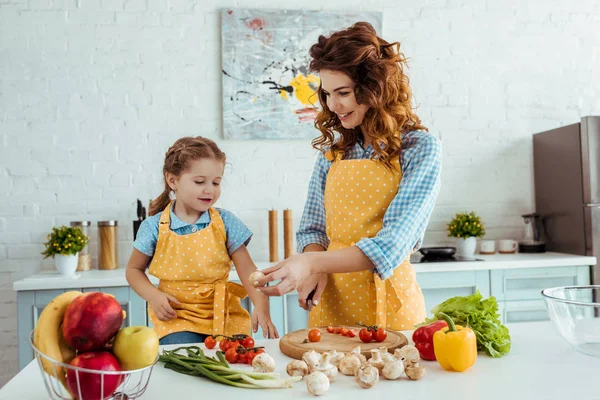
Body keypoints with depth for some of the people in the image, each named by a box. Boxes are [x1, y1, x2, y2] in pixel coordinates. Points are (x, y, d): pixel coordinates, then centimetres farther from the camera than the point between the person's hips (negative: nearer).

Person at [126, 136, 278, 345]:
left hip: (224, 317, 1)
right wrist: (153, 295, -7)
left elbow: (247, 270, -5)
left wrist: (261, 306, -20)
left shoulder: (225, 222, -2)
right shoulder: (155, 227, -3)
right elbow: (134, 269, 11)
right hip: (175, 316, -1)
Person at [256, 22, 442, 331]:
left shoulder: (420, 149, -9)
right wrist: (314, 272, -10)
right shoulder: (332, 148, 5)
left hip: (387, 301, -3)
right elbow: (313, 227, 10)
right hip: (330, 299, 4)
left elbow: (392, 245, -18)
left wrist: (312, 263, -29)